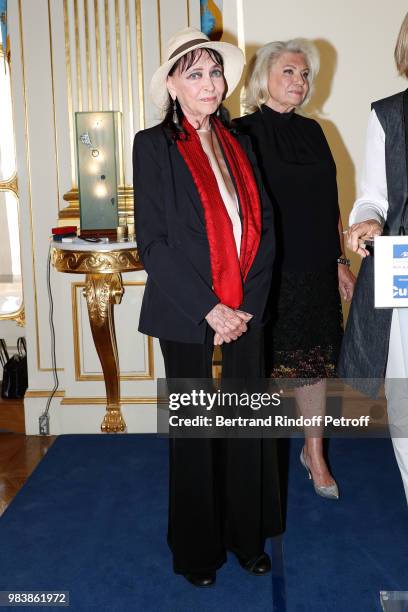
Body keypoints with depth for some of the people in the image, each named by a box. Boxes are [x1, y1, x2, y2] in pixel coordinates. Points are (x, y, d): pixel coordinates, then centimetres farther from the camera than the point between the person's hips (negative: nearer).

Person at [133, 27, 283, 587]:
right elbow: (153, 241, -9)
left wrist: (247, 305, -5)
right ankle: (198, 549, 26)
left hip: (245, 314, 4)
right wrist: (209, 308, -14)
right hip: (186, 316, -4)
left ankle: (248, 536, 30)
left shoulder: (239, 145, 11)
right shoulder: (154, 145, -3)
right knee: (194, 432, 8)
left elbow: (263, 228, 8)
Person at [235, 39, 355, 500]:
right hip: (266, 272, -5)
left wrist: (340, 262, 12)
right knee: (262, 364, 6)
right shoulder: (243, 134, -5)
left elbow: (329, 205, 13)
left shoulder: (312, 132, 11)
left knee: (314, 361, 11)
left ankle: (314, 452, 27)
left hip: (315, 271, 5)